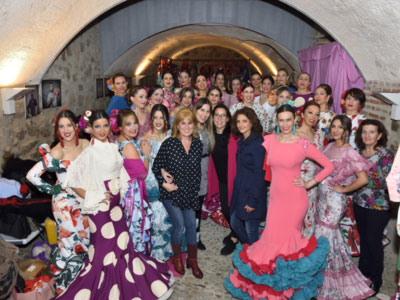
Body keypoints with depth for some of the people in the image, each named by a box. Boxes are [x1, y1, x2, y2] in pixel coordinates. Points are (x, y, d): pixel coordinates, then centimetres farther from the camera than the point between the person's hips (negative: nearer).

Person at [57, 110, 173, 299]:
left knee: (121, 245, 16)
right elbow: (70, 179, -20)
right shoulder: (89, 152, -15)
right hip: (100, 206, -7)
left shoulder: (112, 148, 6)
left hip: (115, 204, 7)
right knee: (105, 250, 4)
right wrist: (91, 197, -17)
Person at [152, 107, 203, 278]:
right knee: (179, 224, -9)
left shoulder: (198, 144, 2)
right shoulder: (169, 143, -8)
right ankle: (176, 257, 18)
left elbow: (197, 170, 11)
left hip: (189, 192, 3)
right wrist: (163, 182, -13)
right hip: (170, 192, -3)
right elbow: (156, 166, -3)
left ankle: (192, 260, 23)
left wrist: (196, 189, 4)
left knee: (191, 225, 3)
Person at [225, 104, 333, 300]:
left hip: (295, 198, -3)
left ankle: (290, 284, 29)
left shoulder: (303, 144, -8)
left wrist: (310, 183, -5)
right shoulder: (269, 140, 0)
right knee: (273, 237, 5)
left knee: (288, 238, 5)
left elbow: (328, 166, -1)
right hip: (275, 196, 3)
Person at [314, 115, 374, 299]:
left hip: (334, 200, -7)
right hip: (322, 197, 7)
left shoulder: (349, 152, -15)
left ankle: (327, 285, 21)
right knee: (331, 236, 18)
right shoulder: (329, 146, 7)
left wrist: (343, 189, -14)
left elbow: (363, 179, -22)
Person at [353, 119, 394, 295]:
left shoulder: (386, 155, -12)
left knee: (373, 240, 4)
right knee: (363, 239, 17)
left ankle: (375, 279, 24)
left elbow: (390, 181, -16)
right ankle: (363, 272, 36)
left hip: (378, 206, -5)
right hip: (359, 203, 5)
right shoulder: (359, 153, 4)